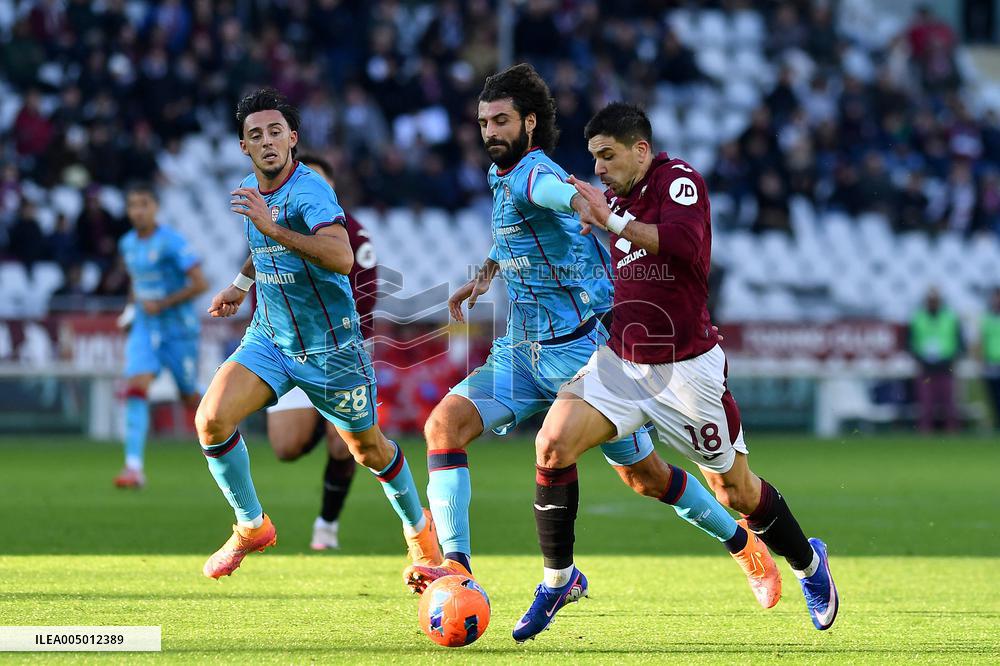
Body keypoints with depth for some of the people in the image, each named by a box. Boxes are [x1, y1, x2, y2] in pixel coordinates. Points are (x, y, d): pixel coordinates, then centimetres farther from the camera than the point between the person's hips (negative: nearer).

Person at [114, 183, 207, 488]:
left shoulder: (171, 242, -15)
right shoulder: (127, 244, 6)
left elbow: (200, 283, -18)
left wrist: (162, 304, -19)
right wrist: (132, 307, 12)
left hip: (179, 330, -4)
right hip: (145, 330, 4)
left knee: (190, 397, 8)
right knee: (136, 388, -17)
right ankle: (134, 466, -23)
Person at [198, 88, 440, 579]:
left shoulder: (309, 189, -22)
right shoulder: (249, 191, 3)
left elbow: (342, 258, -40)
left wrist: (274, 229, -45)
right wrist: (242, 283, 23)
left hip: (330, 347, -6)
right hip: (268, 338, 6)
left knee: (369, 450, 10)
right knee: (211, 420, -16)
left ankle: (418, 527, 40)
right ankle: (251, 526, 3)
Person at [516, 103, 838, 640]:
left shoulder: (679, 180, -12)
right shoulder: (616, 198, 9)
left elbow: (686, 244, -32)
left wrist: (611, 220, -31)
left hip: (686, 369, -6)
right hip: (620, 361, 6)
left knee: (736, 491, 5)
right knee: (553, 444, -17)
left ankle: (809, 562, 34)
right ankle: (558, 578, -4)